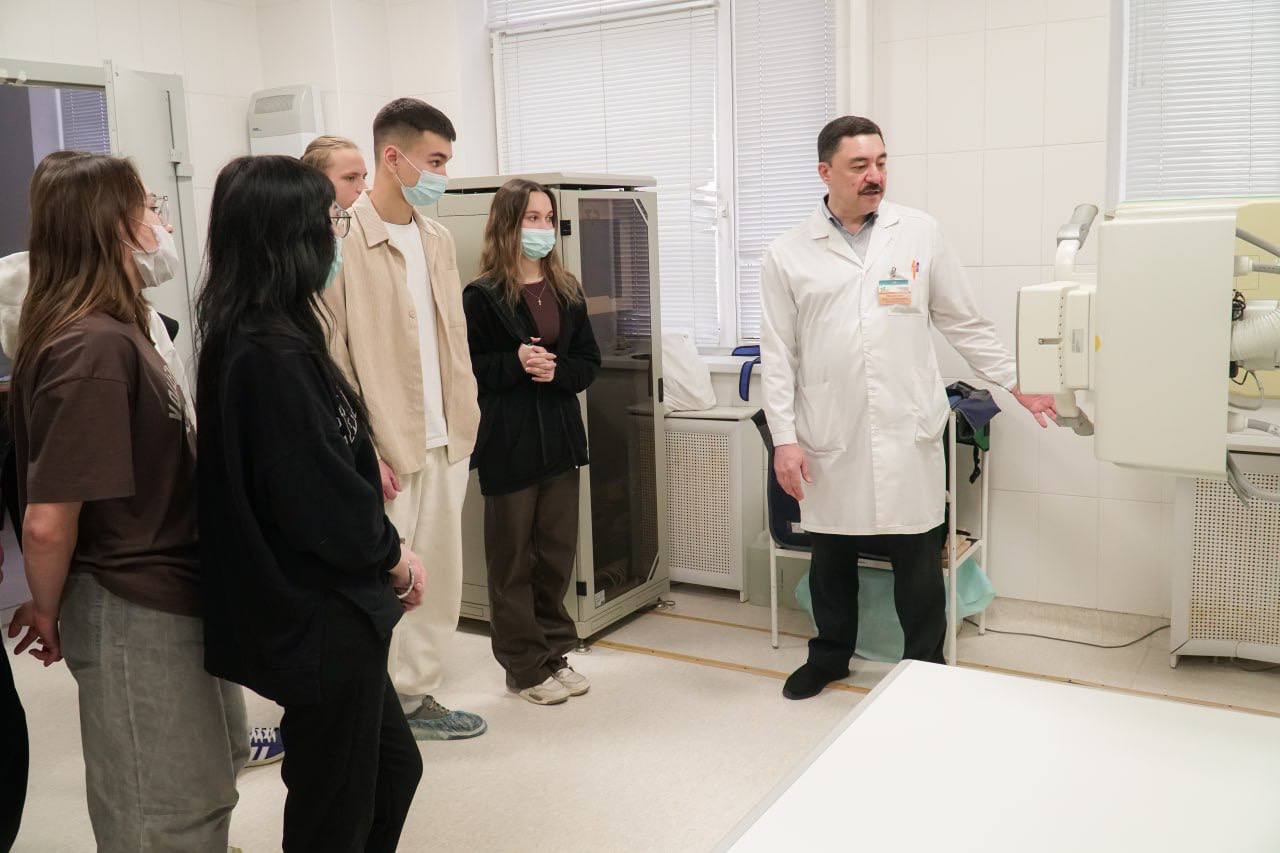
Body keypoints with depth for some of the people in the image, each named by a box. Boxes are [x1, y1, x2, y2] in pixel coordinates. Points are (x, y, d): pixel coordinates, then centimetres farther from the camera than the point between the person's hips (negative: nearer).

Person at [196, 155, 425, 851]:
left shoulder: (251, 337, 6)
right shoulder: (273, 353, -24)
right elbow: (320, 497, -23)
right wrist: (392, 553, -8)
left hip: (325, 610, 10)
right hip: (320, 618, -10)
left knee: (393, 767, 24)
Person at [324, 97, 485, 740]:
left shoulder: (437, 239, 11)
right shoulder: (342, 238, -12)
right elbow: (330, 358, -14)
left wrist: (463, 422, 10)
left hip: (445, 442, 7)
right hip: (385, 447, -7)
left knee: (439, 578, 14)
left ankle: (416, 695, 30)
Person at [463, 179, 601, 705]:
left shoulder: (567, 291, 9)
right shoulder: (483, 296, -7)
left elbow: (589, 361, 8)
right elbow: (466, 367, -7)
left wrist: (556, 370, -11)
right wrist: (516, 363, -20)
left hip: (560, 438, 5)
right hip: (508, 443, -5)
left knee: (557, 553, 12)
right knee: (513, 558, 5)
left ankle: (553, 653, 27)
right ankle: (525, 667, 17)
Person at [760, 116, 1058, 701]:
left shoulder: (920, 234, 3)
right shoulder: (788, 255, 1)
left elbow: (964, 323, 10)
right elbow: (778, 353, 2)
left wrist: (1019, 385, 9)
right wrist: (784, 439, -4)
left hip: (907, 434, 0)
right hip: (829, 440, 0)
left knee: (918, 560, 6)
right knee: (831, 556, 14)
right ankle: (830, 655, 35)